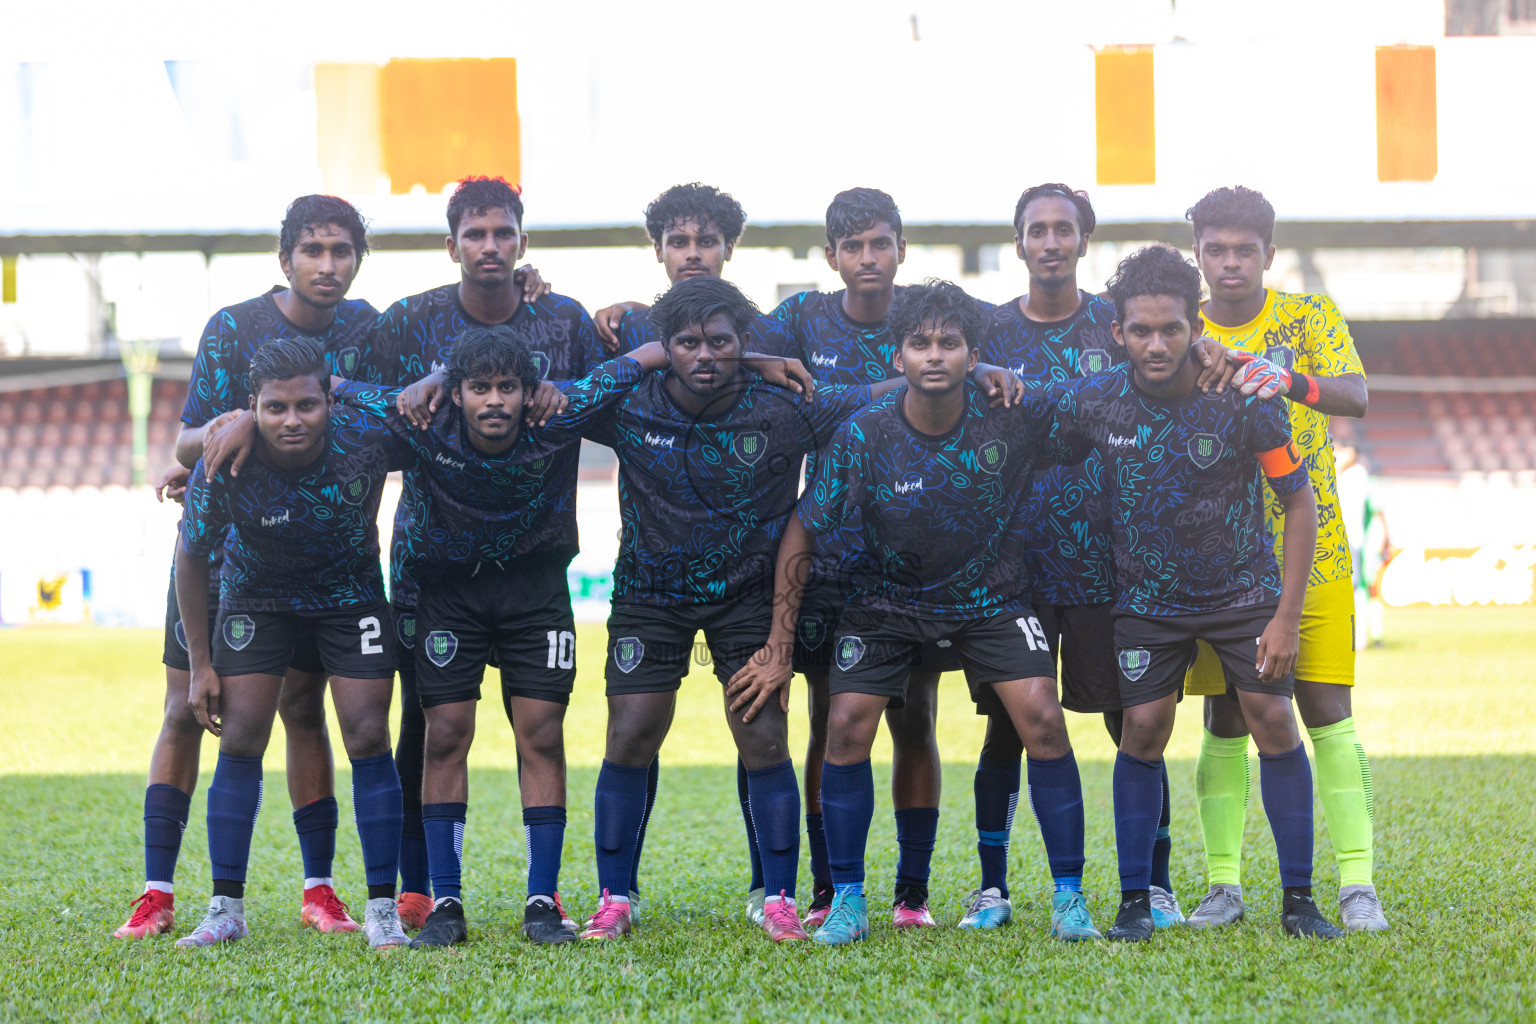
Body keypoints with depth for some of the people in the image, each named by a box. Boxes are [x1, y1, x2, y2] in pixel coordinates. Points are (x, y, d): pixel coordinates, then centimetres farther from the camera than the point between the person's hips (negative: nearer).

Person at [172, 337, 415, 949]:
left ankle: (382, 910, 0)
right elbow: (192, 557, -12)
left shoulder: (368, 439, -29)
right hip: (256, 596, 0)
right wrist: (200, 664, -8)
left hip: (352, 595, 0)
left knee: (368, 738, -8)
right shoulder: (223, 467, -29)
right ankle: (226, 909, 4)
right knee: (240, 741, -7)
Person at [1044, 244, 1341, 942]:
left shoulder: (1242, 399, -19)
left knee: (1273, 720, -8)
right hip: (1148, 596, 1)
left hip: (1243, 588, -1)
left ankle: (1298, 901, 1)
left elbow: (1299, 501, -12)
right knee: (1143, 729, -6)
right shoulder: (1091, 402, -14)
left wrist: (1287, 614, -14)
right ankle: (1135, 902, 5)